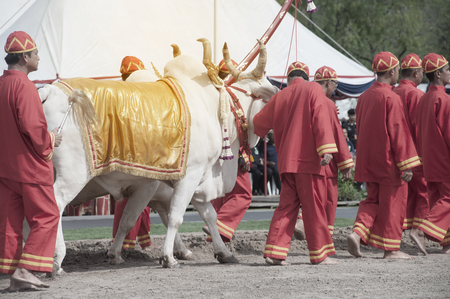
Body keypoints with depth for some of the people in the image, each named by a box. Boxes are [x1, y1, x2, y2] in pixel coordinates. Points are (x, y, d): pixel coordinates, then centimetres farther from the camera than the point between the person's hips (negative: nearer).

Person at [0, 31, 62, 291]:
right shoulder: (23, 85, -16)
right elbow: (31, 126, -23)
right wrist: (50, 140, -6)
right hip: (30, 165, -8)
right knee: (46, 217, 0)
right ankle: (25, 269, -8)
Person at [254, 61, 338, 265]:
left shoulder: (280, 97, 12)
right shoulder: (313, 90, 0)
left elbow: (259, 124, 21)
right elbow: (321, 119, -13)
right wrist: (326, 149, -20)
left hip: (286, 162, 5)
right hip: (308, 160, -5)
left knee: (287, 205, 9)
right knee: (314, 206, 1)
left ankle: (275, 252, 0)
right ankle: (319, 254, 4)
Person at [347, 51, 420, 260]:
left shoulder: (364, 97, 8)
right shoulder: (391, 98, -16)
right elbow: (398, 132, -17)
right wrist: (407, 164, -15)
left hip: (368, 160, 7)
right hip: (389, 161, -7)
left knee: (373, 200, 16)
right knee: (392, 203, 2)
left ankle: (358, 233, -5)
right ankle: (390, 248, 5)